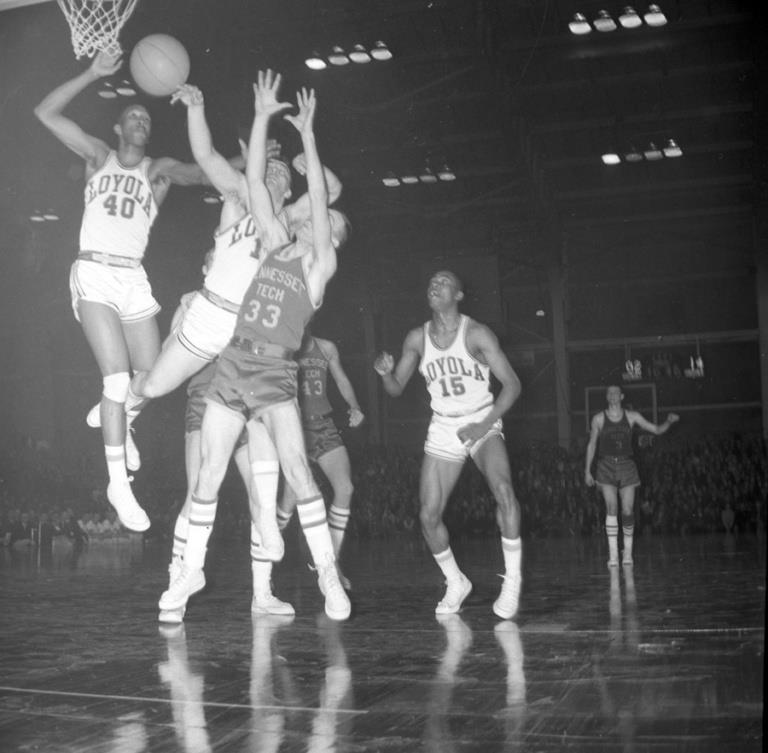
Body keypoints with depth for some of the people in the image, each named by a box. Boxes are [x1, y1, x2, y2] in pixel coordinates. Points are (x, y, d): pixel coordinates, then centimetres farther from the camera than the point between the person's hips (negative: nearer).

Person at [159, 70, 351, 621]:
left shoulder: (321, 265, 0)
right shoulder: (278, 243, 13)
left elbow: (318, 198, -9)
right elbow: (255, 182, 10)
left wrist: (307, 134, -8)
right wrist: (263, 118, 6)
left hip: (275, 374, -5)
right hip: (233, 363, 5)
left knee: (296, 471, -14)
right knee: (210, 472, 7)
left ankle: (328, 571, -4)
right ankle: (192, 571, 18)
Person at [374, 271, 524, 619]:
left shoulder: (476, 334, -12)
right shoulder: (417, 339, 0)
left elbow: (512, 384, -12)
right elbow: (396, 388, 8)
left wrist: (484, 425, -21)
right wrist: (385, 372, -15)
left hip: (483, 423, -4)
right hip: (443, 429, 4)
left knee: (503, 490, -31)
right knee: (428, 515, -3)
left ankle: (512, 581, -18)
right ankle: (456, 583, 22)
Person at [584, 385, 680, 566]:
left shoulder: (632, 416, 7)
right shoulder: (598, 419, 5)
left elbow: (656, 430, 10)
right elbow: (592, 444, 10)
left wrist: (669, 421, -11)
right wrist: (587, 471, 6)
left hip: (626, 465, 1)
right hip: (606, 466, -1)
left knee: (628, 511, -4)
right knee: (611, 508, -15)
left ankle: (628, 551, 14)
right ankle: (613, 553, -13)